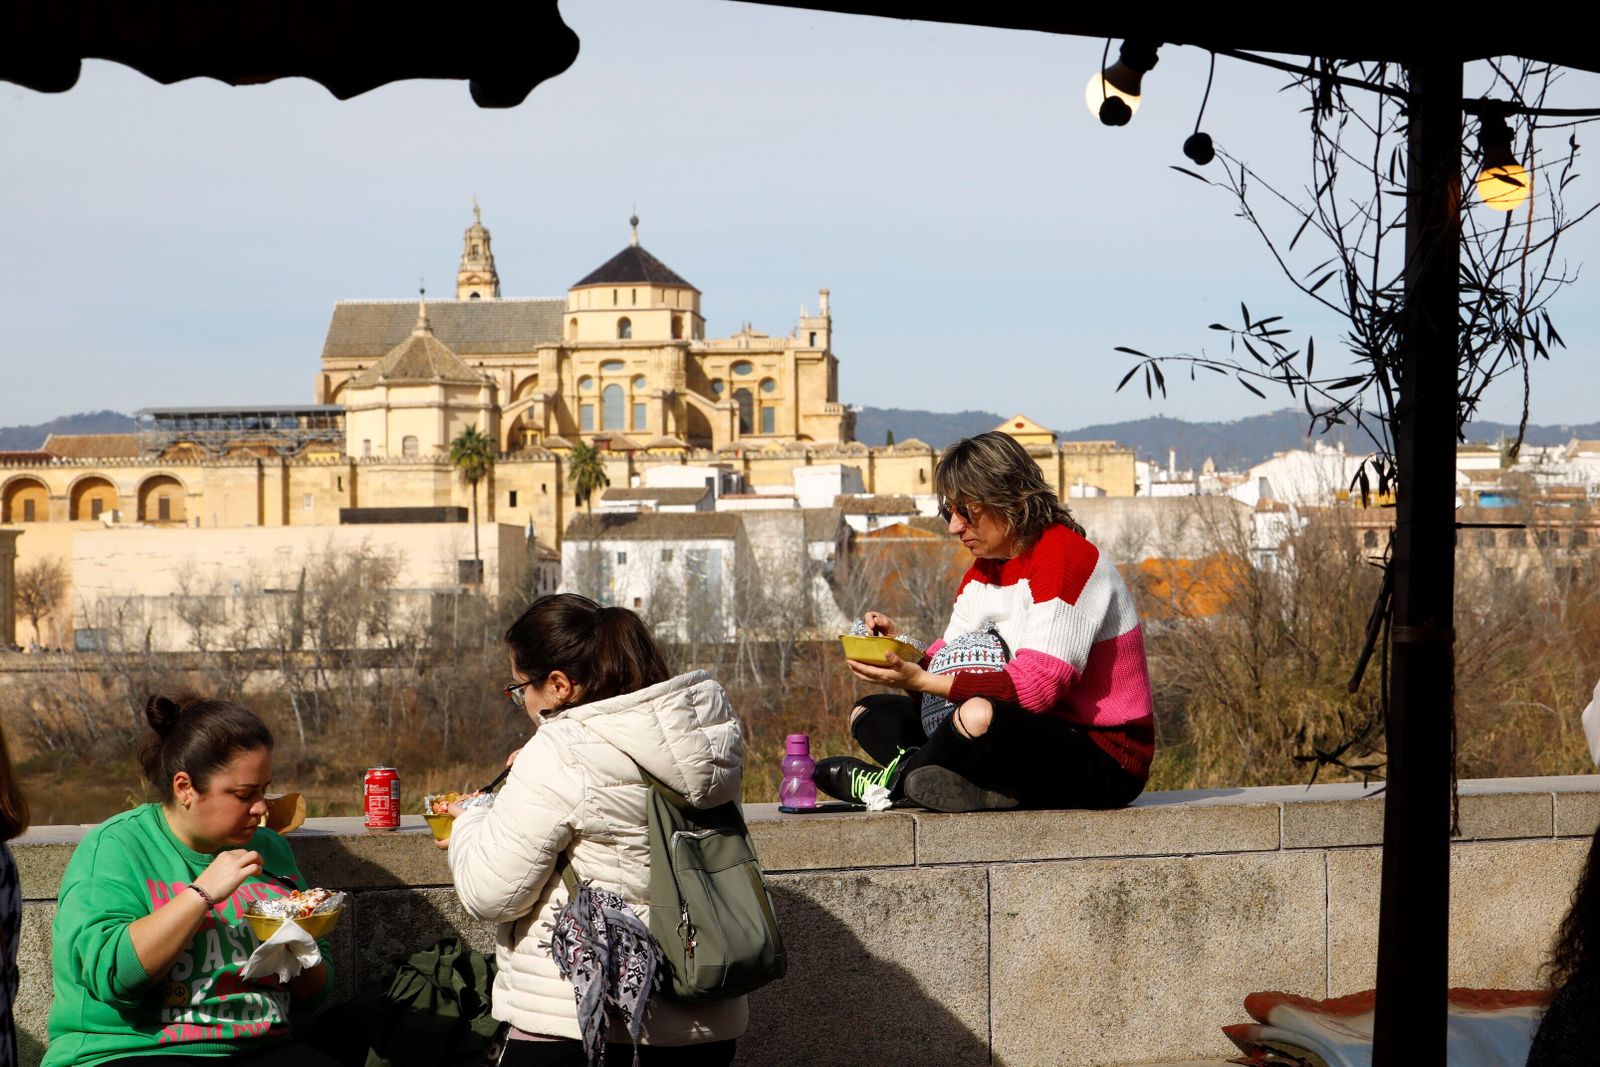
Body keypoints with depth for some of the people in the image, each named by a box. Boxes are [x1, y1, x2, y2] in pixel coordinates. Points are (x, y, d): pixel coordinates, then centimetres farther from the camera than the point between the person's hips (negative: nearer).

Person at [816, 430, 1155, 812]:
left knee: (978, 716, -39)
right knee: (870, 713, 8)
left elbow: (1038, 686, -25)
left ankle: (894, 780, -8)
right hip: (1036, 740, 9)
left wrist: (920, 681, -29)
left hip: (1106, 760, -9)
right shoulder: (985, 569, 12)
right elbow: (950, 660, 9)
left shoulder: (1066, 557, -17)